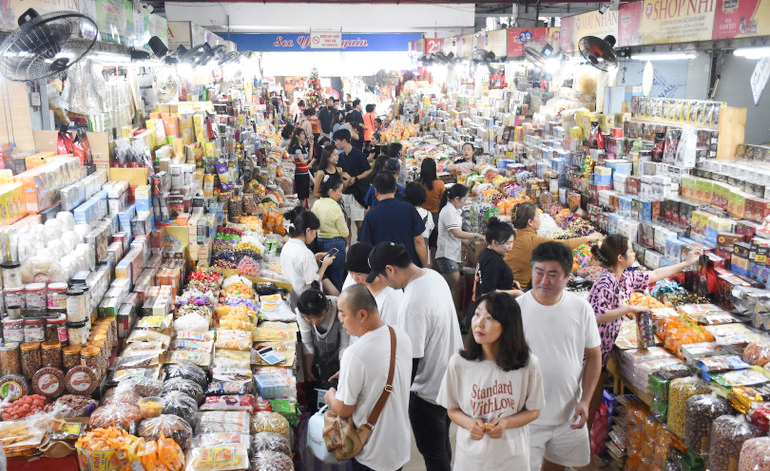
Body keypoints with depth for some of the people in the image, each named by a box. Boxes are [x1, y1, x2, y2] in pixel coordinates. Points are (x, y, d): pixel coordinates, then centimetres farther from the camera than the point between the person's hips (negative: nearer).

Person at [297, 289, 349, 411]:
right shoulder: (301, 313, -24)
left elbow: (345, 346, -25)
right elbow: (307, 344, -13)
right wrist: (307, 370, -16)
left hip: (336, 360, -2)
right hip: (315, 360, 3)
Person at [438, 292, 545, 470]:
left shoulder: (528, 364, -12)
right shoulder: (458, 362, -12)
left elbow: (533, 411, -1)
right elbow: (452, 409, 0)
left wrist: (506, 423, -17)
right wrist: (469, 423, -19)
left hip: (511, 455, 0)